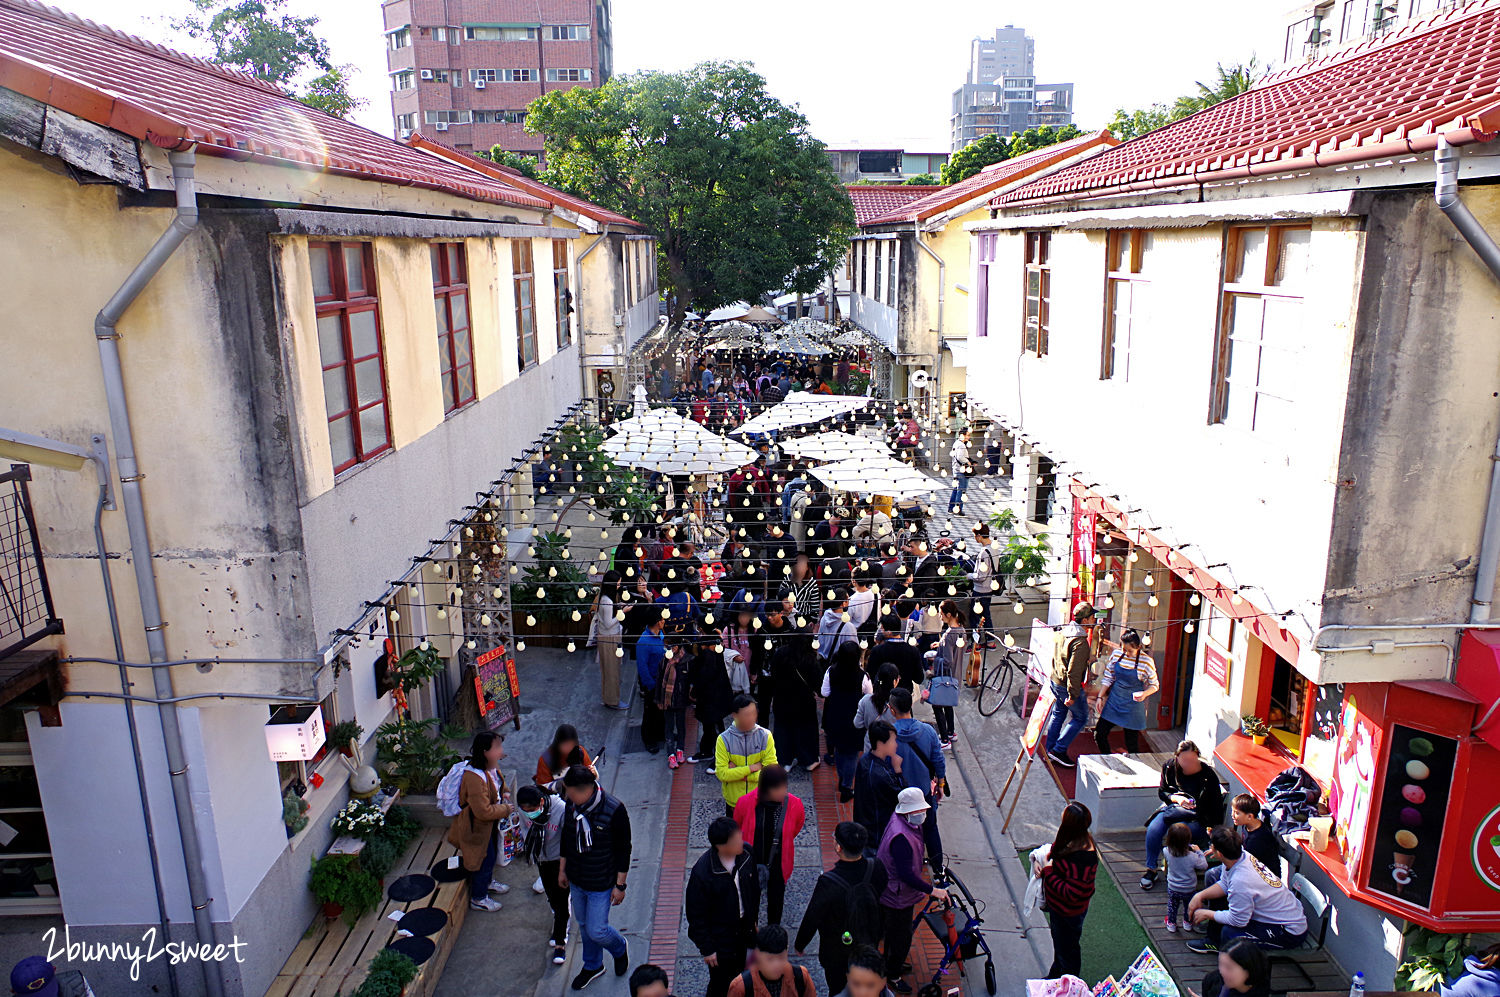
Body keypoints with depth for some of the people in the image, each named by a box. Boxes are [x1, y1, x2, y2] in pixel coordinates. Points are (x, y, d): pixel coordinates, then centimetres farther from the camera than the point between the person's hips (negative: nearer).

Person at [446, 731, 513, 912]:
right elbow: (483, 811, -34)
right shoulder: (475, 778, -37)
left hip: (490, 824, 9)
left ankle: (488, 883, 53)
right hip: (477, 827, -9)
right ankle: (478, 899, 31)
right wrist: (505, 809, -22)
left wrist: (503, 794, -3)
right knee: (483, 860, 9)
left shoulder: (492, 768, -7)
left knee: (491, 855, 28)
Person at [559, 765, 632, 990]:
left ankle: (619, 948, 34)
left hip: (601, 884, -5)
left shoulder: (614, 811, -27)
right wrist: (563, 869, 16)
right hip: (576, 881, 5)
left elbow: (623, 850, -16)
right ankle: (592, 966, 45)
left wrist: (620, 885, -11)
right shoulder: (572, 807, -11)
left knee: (596, 931, 0)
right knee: (584, 926, 20)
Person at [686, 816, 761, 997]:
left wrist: (752, 920, 13)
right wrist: (706, 948, -13)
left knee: (738, 976, 24)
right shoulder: (702, 872, -31)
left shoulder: (746, 856, -15)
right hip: (719, 939, -5)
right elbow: (696, 915, -19)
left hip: (743, 931, 5)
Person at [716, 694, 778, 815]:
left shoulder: (765, 736, -11)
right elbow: (721, 773, -18)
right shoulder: (724, 739, -13)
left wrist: (738, 774, -18)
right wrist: (752, 768, -19)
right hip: (733, 802, 0)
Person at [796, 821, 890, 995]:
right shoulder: (877, 869, -24)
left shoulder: (828, 883, -37)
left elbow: (811, 919, -22)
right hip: (869, 945, 4)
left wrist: (800, 945, -3)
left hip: (836, 952, -4)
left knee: (838, 989, 22)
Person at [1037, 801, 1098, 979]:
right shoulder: (1072, 841, -11)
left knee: (1067, 950, 17)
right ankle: (1055, 976, 54)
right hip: (1057, 906, 8)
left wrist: (1048, 871, -28)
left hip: (1069, 913, -8)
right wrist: (1045, 865, -9)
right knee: (1059, 944, 31)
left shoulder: (1081, 859, -39)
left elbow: (1071, 894, -35)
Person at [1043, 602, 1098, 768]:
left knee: (1058, 715, 21)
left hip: (1055, 681, 9)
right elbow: (1074, 671, -27)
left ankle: (1049, 751, 29)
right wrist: (1072, 695, -22)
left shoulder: (1062, 632, 2)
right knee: (1080, 717, 9)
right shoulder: (1081, 642, -26)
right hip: (1068, 686, -8)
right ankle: (1059, 750, 8)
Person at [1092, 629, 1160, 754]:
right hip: (1114, 701, 4)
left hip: (1133, 704, -4)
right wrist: (1100, 697, 3)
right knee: (1099, 734, 3)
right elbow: (1107, 678, 8)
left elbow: (1155, 685, -2)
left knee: (1132, 744, 0)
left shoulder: (1146, 661, -12)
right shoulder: (1116, 654, -2)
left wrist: (1145, 693, -22)